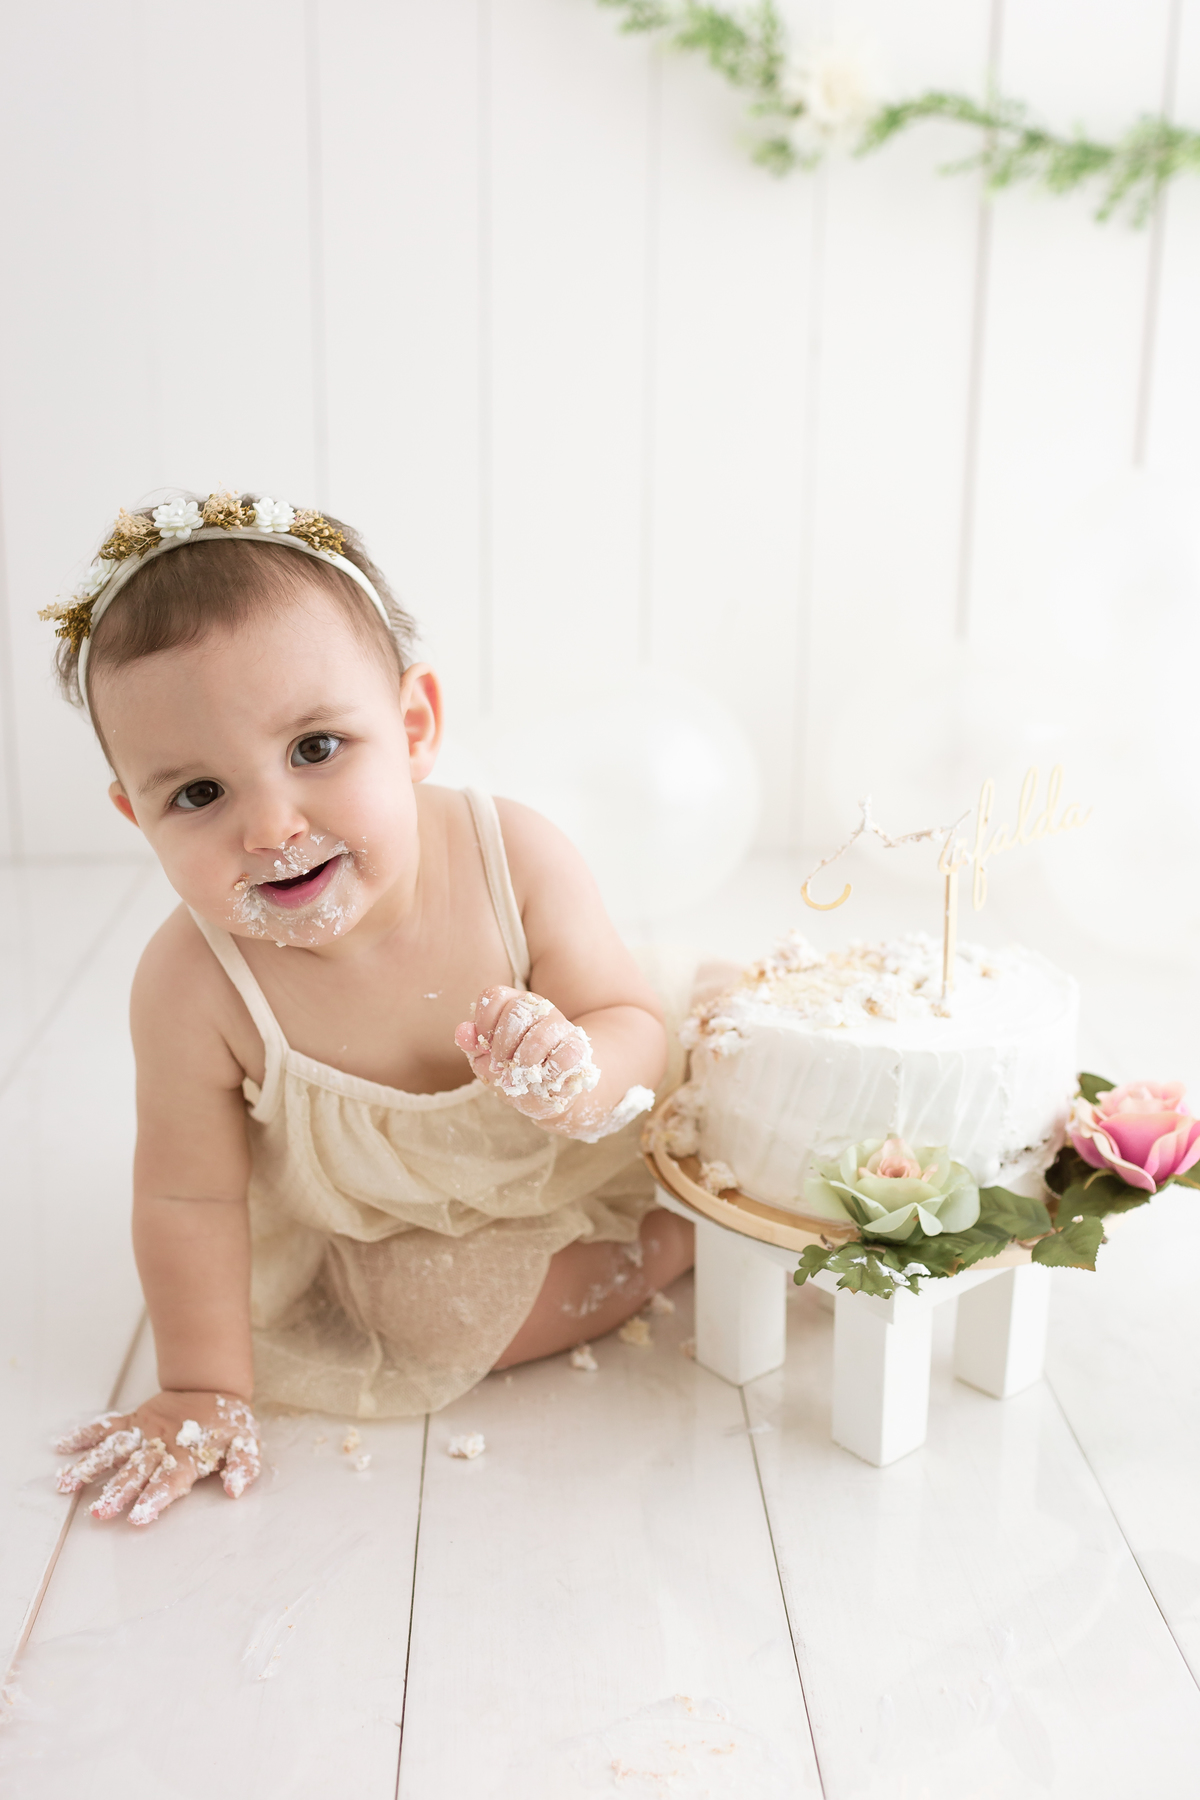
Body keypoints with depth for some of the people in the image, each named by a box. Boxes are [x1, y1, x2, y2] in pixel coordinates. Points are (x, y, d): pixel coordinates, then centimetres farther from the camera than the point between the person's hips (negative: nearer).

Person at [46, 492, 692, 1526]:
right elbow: (189, 1196, -18)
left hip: (568, 1156, 2)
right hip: (385, 1230, -1)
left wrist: (580, 1073, -42)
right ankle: (676, 1243, 5)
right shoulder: (194, 986, -32)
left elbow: (634, 1027, -18)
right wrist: (206, 1390, -9)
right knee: (444, 1321, -18)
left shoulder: (517, 859, -30)